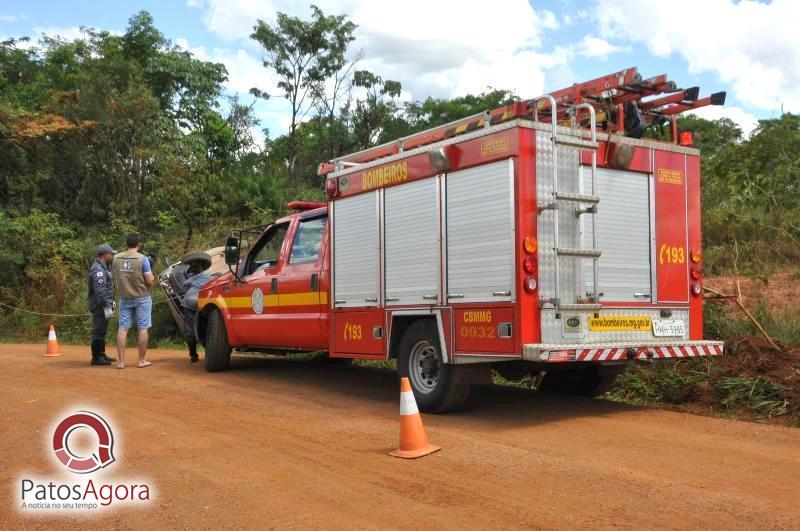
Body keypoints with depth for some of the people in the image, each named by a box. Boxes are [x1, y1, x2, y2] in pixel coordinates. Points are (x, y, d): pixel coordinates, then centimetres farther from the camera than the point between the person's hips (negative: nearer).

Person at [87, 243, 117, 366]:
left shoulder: (104, 267, 16)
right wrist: (107, 306, -26)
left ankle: (101, 354, 27)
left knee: (102, 330, 17)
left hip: (103, 305, 11)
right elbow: (100, 290, -25)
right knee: (99, 331, -6)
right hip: (100, 305, -11)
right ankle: (96, 358, -2)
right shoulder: (98, 269, -17)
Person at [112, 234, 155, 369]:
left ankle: (121, 361, 6)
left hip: (124, 298, 3)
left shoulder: (116, 258, 0)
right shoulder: (142, 259, -12)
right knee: (143, 329, 5)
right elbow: (150, 281, -14)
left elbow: (115, 277, 13)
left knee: (123, 329, 6)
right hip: (142, 298, -3)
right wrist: (151, 275, 6)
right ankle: (142, 361, 10)